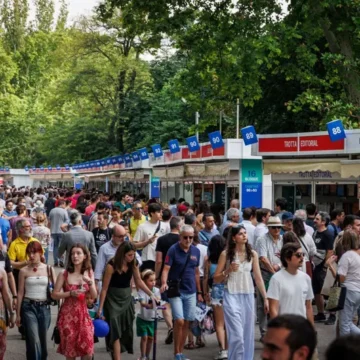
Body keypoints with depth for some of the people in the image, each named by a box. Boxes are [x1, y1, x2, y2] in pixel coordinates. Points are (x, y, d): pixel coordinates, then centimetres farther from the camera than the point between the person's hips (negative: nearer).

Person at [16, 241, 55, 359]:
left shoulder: (48, 269, 2)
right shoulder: (24, 271, -1)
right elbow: (20, 293, 2)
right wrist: (18, 314, 2)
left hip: (44, 307, 2)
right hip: (28, 307, -2)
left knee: (42, 341, 9)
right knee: (34, 341, -11)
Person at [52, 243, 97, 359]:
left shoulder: (89, 273, 4)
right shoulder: (64, 274, -5)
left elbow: (94, 296, 2)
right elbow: (54, 295, -4)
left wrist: (90, 282, -14)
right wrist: (70, 294, -16)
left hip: (83, 314, 2)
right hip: (68, 314, -2)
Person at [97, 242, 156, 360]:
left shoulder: (133, 263, -7)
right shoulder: (112, 265, -21)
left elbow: (138, 281, 7)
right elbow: (104, 288, -17)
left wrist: (151, 294, 0)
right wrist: (100, 307, -16)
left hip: (127, 298, 5)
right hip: (113, 300, -5)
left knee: (126, 330, 9)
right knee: (115, 331, -8)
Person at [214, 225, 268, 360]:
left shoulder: (252, 254, 5)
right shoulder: (226, 254, -3)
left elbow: (258, 277, 5)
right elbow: (216, 279, 0)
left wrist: (265, 298, 1)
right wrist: (228, 271, -17)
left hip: (248, 296, 3)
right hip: (232, 296, -3)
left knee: (248, 334, 8)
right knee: (237, 335, -9)